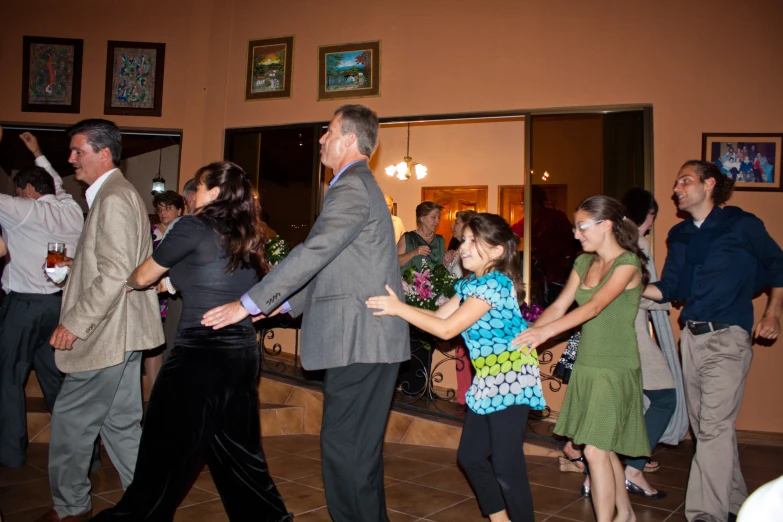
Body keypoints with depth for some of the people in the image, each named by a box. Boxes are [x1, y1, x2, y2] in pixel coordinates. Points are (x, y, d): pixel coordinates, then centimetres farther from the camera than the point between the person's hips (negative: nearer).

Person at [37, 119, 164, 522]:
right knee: (120, 422, 14)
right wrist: (77, 263, 10)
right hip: (119, 335, 10)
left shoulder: (114, 199, -16)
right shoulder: (115, 195, 17)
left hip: (108, 335, -10)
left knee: (70, 421, 3)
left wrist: (75, 323, -21)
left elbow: (115, 273, -24)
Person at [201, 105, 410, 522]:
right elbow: (331, 264, 22)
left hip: (359, 341, -11)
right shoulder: (358, 186, 21)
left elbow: (313, 252, -20)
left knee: (344, 447, -4)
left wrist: (249, 304, -17)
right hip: (365, 338, 11)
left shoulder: (352, 187, -12)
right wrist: (283, 304, 18)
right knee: (360, 447, 16)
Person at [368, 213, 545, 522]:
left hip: (511, 380, -10)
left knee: (506, 465, -5)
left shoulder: (494, 284, -21)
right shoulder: (470, 284, 8)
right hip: (487, 381, 10)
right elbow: (440, 316, 8)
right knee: (470, 456, 14)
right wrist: (397, 306, -1)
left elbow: (447, 329, -24)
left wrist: (399, 308, -21)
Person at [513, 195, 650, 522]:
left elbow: (595, 306, -26)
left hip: (615, 369, -7)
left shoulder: (627, 263, -13)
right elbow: (559, 305, 3)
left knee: (595, 450, -8)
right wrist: (529, 333, -12)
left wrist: (546, 331, -37)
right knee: (603, 447, 16)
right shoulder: (584, 263, 9)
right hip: (586, 364, 7)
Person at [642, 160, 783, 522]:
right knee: (704, 425, 13)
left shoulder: (741, 224, -3)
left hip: (728, 337, -6)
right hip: (691, 338, 6)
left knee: (714, 427, -10)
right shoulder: (679, 235, 12)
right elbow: (670, 289, 11)